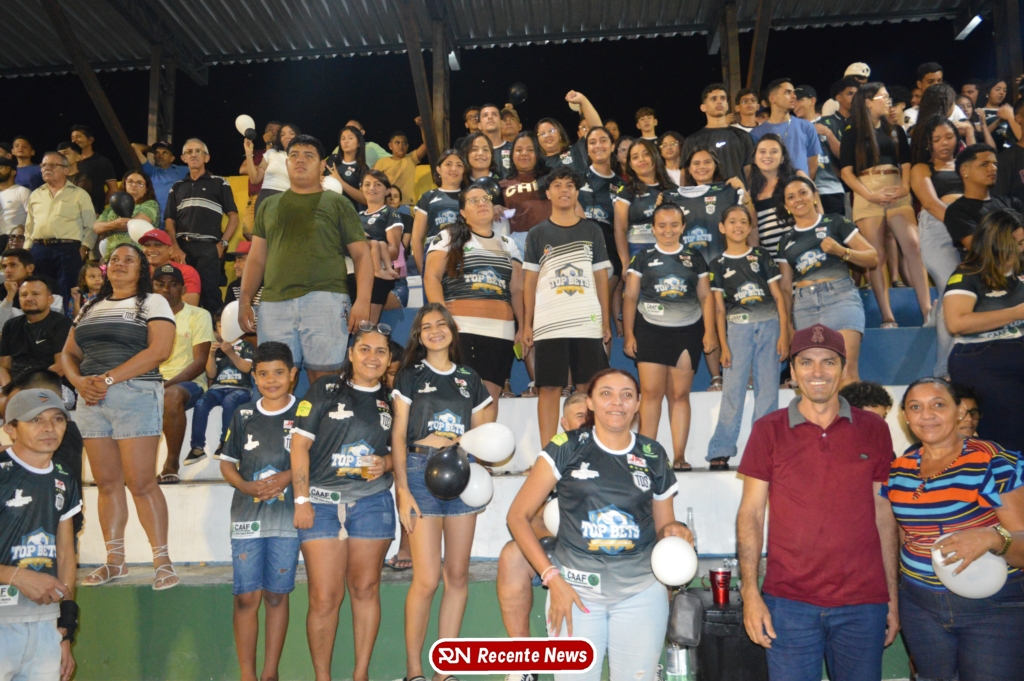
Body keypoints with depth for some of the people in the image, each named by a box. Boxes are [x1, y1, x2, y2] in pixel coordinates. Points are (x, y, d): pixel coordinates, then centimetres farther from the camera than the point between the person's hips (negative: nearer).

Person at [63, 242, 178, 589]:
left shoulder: (152, 302, 4)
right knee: (106, 482, 6)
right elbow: (68, 354, 19)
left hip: (135, 395, -6)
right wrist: (80, 381, -3)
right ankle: (114, 561, 14)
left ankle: (162, 561, -5)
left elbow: (160, 350, -10)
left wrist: (109, 379, -14)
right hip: (91, 400, 6)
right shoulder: (90, 308, 22)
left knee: (141, 483, -10)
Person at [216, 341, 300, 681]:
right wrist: (247, 487, -6)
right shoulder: (244, 416, 9)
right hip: (247, 516, 2)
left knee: (276, 596, 5)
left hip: (287, 516, -2)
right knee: (246, 596, 1)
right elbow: (227, 463, 12)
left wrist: (289, 477, -16)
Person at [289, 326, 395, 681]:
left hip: (372, 503, 2)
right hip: (322, 503, -2)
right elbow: (300, 443, -3)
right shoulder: (325, 389, 1)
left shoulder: (391, 400, 10)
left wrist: (387, 462, -5)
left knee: (365, 589, 7)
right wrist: (302, 499, -9)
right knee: (324, 598, -3)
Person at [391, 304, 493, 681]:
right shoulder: (410, 375, 7)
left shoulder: (469, 378, 15)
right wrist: (403, 491, -7)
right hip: (422, 471, -3)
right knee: (427, 579, -8)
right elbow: (398, 435, 1)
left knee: (458, 575, 4)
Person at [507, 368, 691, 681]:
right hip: (576, 589, -2)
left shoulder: (653, 455, 4)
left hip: (641, 591, 2)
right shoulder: (566, 447, -5)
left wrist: (675, 531, -9)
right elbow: (518, 516, -4)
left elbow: (662, 525, 15)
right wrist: (552, 578, -12)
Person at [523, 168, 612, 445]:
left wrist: (606, 321, 5)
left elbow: (601, 278, 11)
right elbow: (529, 281, 6)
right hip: (549, 324, -1)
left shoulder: (591, 231, 12)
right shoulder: (538, 234, 9)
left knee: (589, 388, 2)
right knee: (550, 388, -1)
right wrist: (527, 324, -1)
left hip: (588, 323, 1)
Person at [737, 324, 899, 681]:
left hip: (863, 602, 2)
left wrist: (893, 597, 6)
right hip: (789, 603, -1)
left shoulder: (873, 430, 5)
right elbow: (751, 513, 0)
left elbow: (884, 515, 7)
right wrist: (750, 592, -6)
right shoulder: (768, 431, 0)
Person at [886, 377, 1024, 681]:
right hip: (919, 605, 4)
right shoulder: (898, 470, 3)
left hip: (994, 609, -4)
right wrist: (892, 602, 11)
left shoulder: (995, 462, -11)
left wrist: (993, 538, -34)